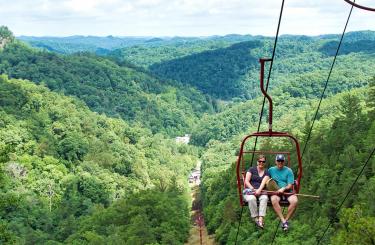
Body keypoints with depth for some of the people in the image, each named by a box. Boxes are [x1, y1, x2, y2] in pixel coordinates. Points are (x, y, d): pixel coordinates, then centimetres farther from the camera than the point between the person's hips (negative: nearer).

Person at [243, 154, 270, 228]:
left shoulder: (266, 172, 14)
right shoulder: (252, 169, 11)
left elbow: (263, 182, -5)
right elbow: (246, 181, 2)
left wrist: (259, 190, -24)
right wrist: (252, 189, -14)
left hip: (261, 191, 1)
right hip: (249, 190, -1)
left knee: (264, 198, -34)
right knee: (252, 198, -36)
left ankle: (261, 219, -42)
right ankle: (255, 219, -27)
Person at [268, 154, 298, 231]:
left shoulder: (288, 171, 7)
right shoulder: (271, 170, 13)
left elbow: (290, 186, 1)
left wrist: (283, 188, -17)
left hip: (287, 191, 0)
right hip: (275, 192, 0)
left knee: (294, 201, -31)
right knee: (274, 200, -35)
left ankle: (286, 220, -16)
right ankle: (283, 221, -30)